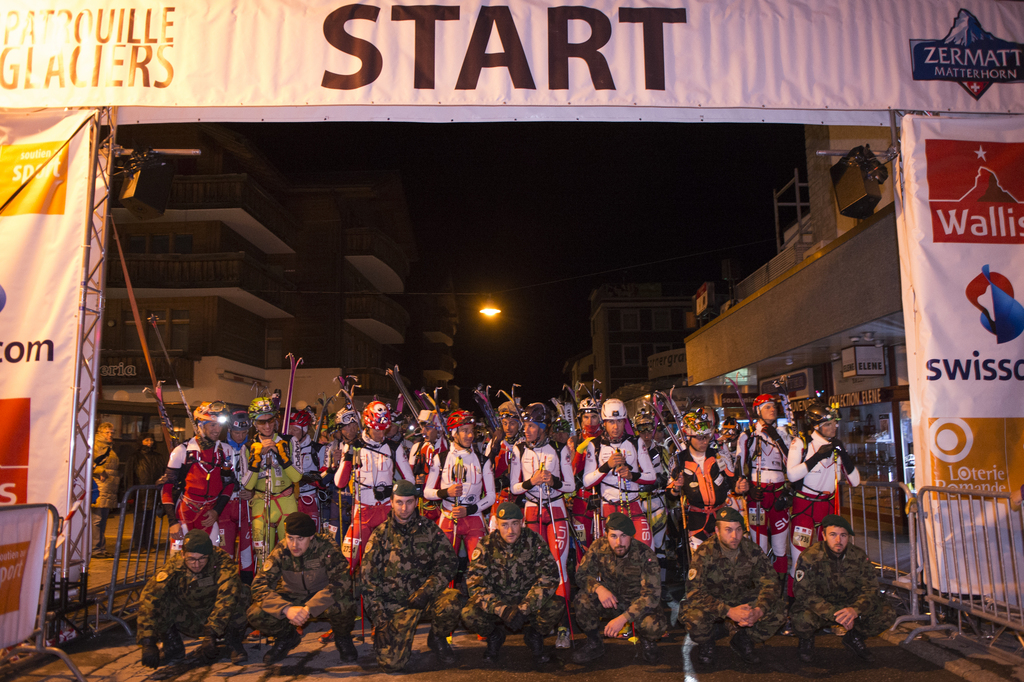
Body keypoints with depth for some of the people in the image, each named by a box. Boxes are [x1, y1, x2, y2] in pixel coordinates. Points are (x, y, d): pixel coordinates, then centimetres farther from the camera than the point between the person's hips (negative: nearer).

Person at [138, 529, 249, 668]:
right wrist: (148, 643, -36)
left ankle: (234, 643, -6)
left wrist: (211, 635, -44)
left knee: (240, 592, -31)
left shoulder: (221, 561, -26)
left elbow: (226, 598, -37)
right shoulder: (173, 566, -22)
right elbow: (148, 601, -29)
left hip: (219, 621, -1)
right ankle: (173, 646, 1)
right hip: (189, 623, 2)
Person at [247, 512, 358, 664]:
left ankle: (343, 638, 0)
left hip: (323, 600, -3)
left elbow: (342, 581, -31)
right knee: (255, 614, -22)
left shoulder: (326, 547, -23)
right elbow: (259, 585, -19)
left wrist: (309, 608, -41)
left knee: (344, 604, -37)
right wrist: (286, 609, -37)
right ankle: (287, 637, 11)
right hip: (292, 599, 3)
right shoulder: (280, 552, -15)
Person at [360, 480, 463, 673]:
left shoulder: (430, 530, 4)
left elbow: (448, 563, -1)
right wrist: (379, 620, -5)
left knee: (452, 601, -31)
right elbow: (367, 577, 2)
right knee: (391, 662, -16)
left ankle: (437, 639, 2)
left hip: (424, 597, 1)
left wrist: (426, 590, -17)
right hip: (393, 602, 0)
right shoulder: (381, 534, 3)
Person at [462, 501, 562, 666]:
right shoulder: (486, 545, -11)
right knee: (469, 614, -28)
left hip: (529, 601, 0)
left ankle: (533, 635, 3)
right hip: (496, 602, 0)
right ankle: (494, 636, 6)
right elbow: (475, 584, -15)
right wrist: (502, 610, -30)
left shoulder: (534, 541, -12)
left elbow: (550, 576, -17)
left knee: (557, 605, -29)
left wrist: (524, 609, -27)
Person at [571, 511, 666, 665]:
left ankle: (647, 641, 6)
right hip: (611, 602, 2)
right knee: (582, 600, -28)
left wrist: (623, 618, -37)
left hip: (638, 604, -2)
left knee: (655, 625, -34)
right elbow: (581, 574, -7)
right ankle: (595, 644, 0)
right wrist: (598, 588, -30)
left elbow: (652, 595, -26)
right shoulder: (599, 548, -15)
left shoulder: (645, 555, -23)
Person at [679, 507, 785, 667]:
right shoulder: (704, 553, -22)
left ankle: (742, 641, 8)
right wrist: (729, 611, -39)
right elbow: (695, 592, -28)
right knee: (694, 617, -35)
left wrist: (758, 611, -32)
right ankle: (706, 643, 4)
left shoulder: (752, 550, -13)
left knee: (778, 611, -20)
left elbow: (770, 583, -12)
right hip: (712, 601, -3)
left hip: (742, 599, 3)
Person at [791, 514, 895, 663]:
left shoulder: (859, 556, -9)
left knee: (887, 615, -17)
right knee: (802, 619, -37)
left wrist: (855, 609, -31)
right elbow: (804, 594, -23)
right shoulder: (809, 557, -20)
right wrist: (834, 614, -35)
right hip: (820, 608, -4)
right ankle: (806, 640, 4)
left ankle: (854, 637, 13)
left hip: (850, 605, 4)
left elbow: (871, 589, -10)